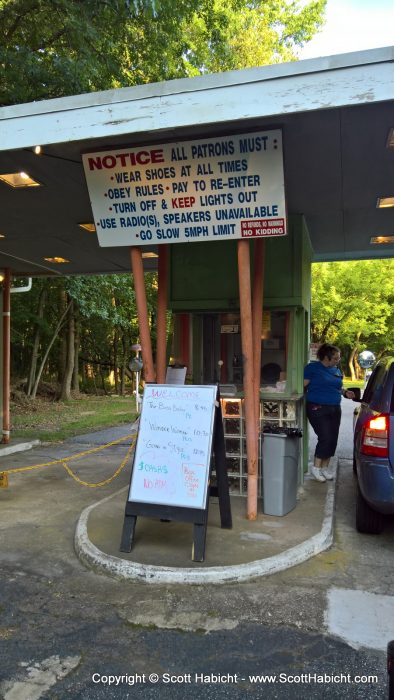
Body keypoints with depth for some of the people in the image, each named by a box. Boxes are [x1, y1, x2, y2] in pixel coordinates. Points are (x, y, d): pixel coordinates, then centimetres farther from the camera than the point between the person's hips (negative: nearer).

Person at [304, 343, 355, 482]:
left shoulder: (336, 370, 14)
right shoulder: (313, 367, -6)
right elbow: (303, 386, -8)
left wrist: (345, 392, 6)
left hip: (334, 409, 7)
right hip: (318, 409, -7)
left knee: (332, 439, 6)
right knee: (325, 438, -13)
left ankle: (325, 467, 20)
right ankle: (315, 467, 3)